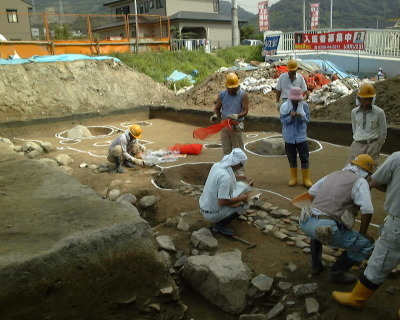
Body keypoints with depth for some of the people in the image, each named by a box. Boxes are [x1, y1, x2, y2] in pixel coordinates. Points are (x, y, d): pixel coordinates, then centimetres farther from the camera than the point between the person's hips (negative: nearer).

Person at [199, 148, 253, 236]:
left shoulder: (217, 165, -3)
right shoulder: (225, 177, -30)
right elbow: (223, 202, -29)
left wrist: (244, 178, 17)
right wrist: (240, 198, -16)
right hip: (212, 214, -8)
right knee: (244, 203, -3)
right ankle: (220, 225, 0)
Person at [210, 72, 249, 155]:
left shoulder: (243, 95, -6)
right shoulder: (222, 95, 2)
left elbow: (245, 111, -11)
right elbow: (217, 109, 9)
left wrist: (237, 116, -32)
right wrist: (215, 115, -15)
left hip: (236, 126, -3)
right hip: (224, 126, 3)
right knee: (226, 150, 10)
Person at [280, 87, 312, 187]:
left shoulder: (304, 105, -4)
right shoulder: (284, 106, -6)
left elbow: (307, 119, -4)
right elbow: (283, 120, -7)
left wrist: (301, 116, -25)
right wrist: (290, 117, -26)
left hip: (301, 136, 0)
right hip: (289, 137, 0)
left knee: (304, 157, 2)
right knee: (292, 158, 10)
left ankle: (306, 179, 13)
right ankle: (293, 178, 24)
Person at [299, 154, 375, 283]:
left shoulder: (334, 174, 20)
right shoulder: (360, 182, 2)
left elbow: (312, 192, 26)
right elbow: (367, 211, -10)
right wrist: (363, 233, 6)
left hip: (306, 223, 7)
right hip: (327, 229, -7)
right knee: (366, 244, 10)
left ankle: (316, 264, 38)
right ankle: (337, 273, 18)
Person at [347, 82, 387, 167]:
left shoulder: (379, 112, -7)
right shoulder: (354, 112, 3)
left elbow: (383, 131, 2)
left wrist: (378, 147, 8)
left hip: (372, 145, -3)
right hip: (357, 144, 3)